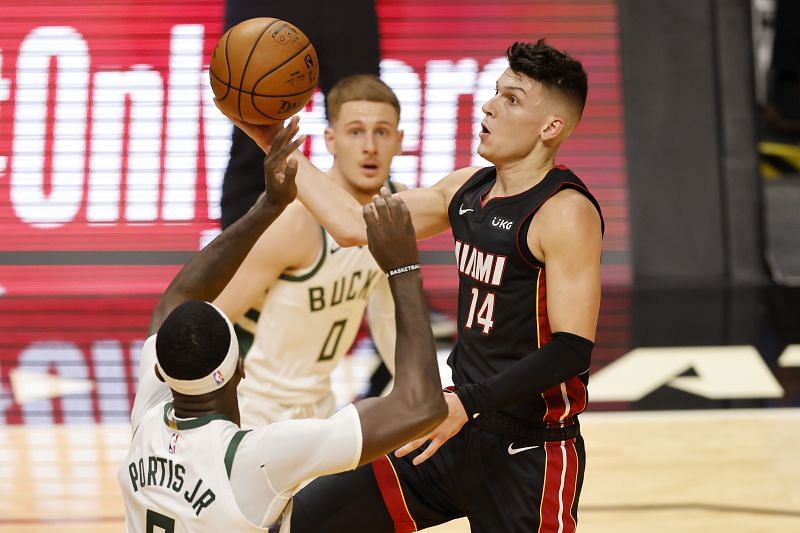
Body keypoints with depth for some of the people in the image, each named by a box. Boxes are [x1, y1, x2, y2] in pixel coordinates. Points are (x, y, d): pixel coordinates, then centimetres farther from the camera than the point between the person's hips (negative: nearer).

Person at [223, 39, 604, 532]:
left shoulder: (566, 212, -17)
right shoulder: (467, 190, 8)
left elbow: (572, 349, -22)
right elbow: (355, 225, 14)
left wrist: (468, 404, -27)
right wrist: (271, 139, 13)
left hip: (529, 454, -8)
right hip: (461, 432, 8)